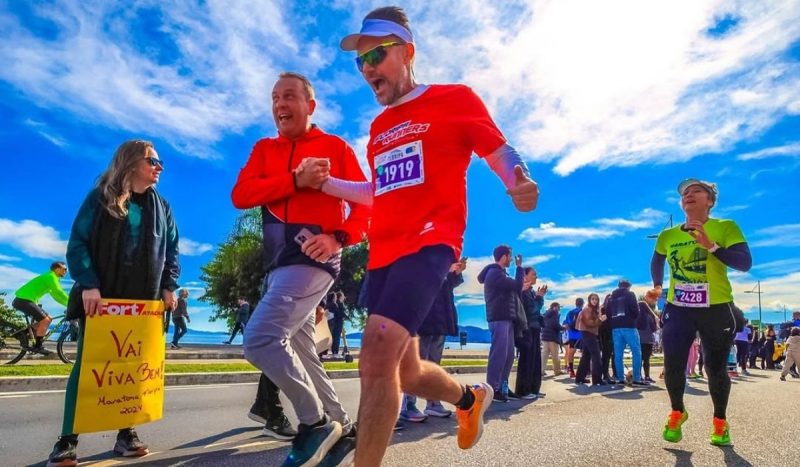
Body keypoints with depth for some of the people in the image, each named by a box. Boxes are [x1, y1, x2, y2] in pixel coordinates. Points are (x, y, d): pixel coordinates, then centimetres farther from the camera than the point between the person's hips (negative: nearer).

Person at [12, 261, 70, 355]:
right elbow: (59, 293, -20)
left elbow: (56, 295, 24)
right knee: (45, 320, -14)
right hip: (23, 300, -10)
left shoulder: (49, 277, 21)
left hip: (24, 300, 10)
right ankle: (38, 346, -10)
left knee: (48, 318, 10)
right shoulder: (51, 276, -11)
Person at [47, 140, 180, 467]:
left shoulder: (161, 207, 13)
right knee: (86, 365, 0)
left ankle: (126, 433, 14)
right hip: (100, 298, -3)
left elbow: (171, 250, 14)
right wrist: (88, 284, -17)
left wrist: (169, 286, 0)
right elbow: (77, 243, -5)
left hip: (144, 301, 3)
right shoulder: (100, 198, 2)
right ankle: (67, 440, 7)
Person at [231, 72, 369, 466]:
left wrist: (339, 238, -19)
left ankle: (315, 422, -2)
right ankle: (340, 429, 25)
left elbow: (366, 203, -1)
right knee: (300, 355, 10)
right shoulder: (263, 149, 17)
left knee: (260, 339, -20)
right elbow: (240, 195, -1)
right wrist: (295, 180, -13)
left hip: (313, 257, -7)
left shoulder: (335, 147, 5)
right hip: (277, 263, 7)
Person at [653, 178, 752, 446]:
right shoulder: (667, 236, 4)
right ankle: (677, 413, 24)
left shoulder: (726, 228, -5)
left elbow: (745, 263, -18)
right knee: (672, 365, -2)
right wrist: (657, 286, 18)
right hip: (677, 309, 2)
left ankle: (719, 422, 29)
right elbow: (656, 263, 24)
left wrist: (712, 246, -28)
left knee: (716, 368, 7)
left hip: (716, 309, -2)